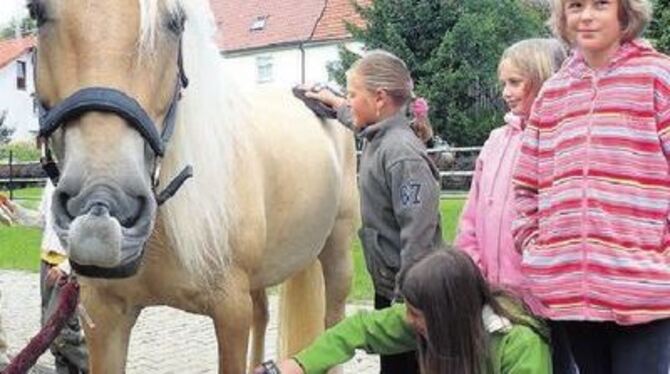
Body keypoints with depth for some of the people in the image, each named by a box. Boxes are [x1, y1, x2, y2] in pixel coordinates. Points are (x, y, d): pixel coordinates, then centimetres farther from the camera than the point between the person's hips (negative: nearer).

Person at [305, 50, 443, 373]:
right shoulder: (377, 139, 5)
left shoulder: (402, 153, -23)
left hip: (408, 292, -9)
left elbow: (417, 235, -25)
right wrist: (334, 103, 39)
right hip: (387, 286, 9)